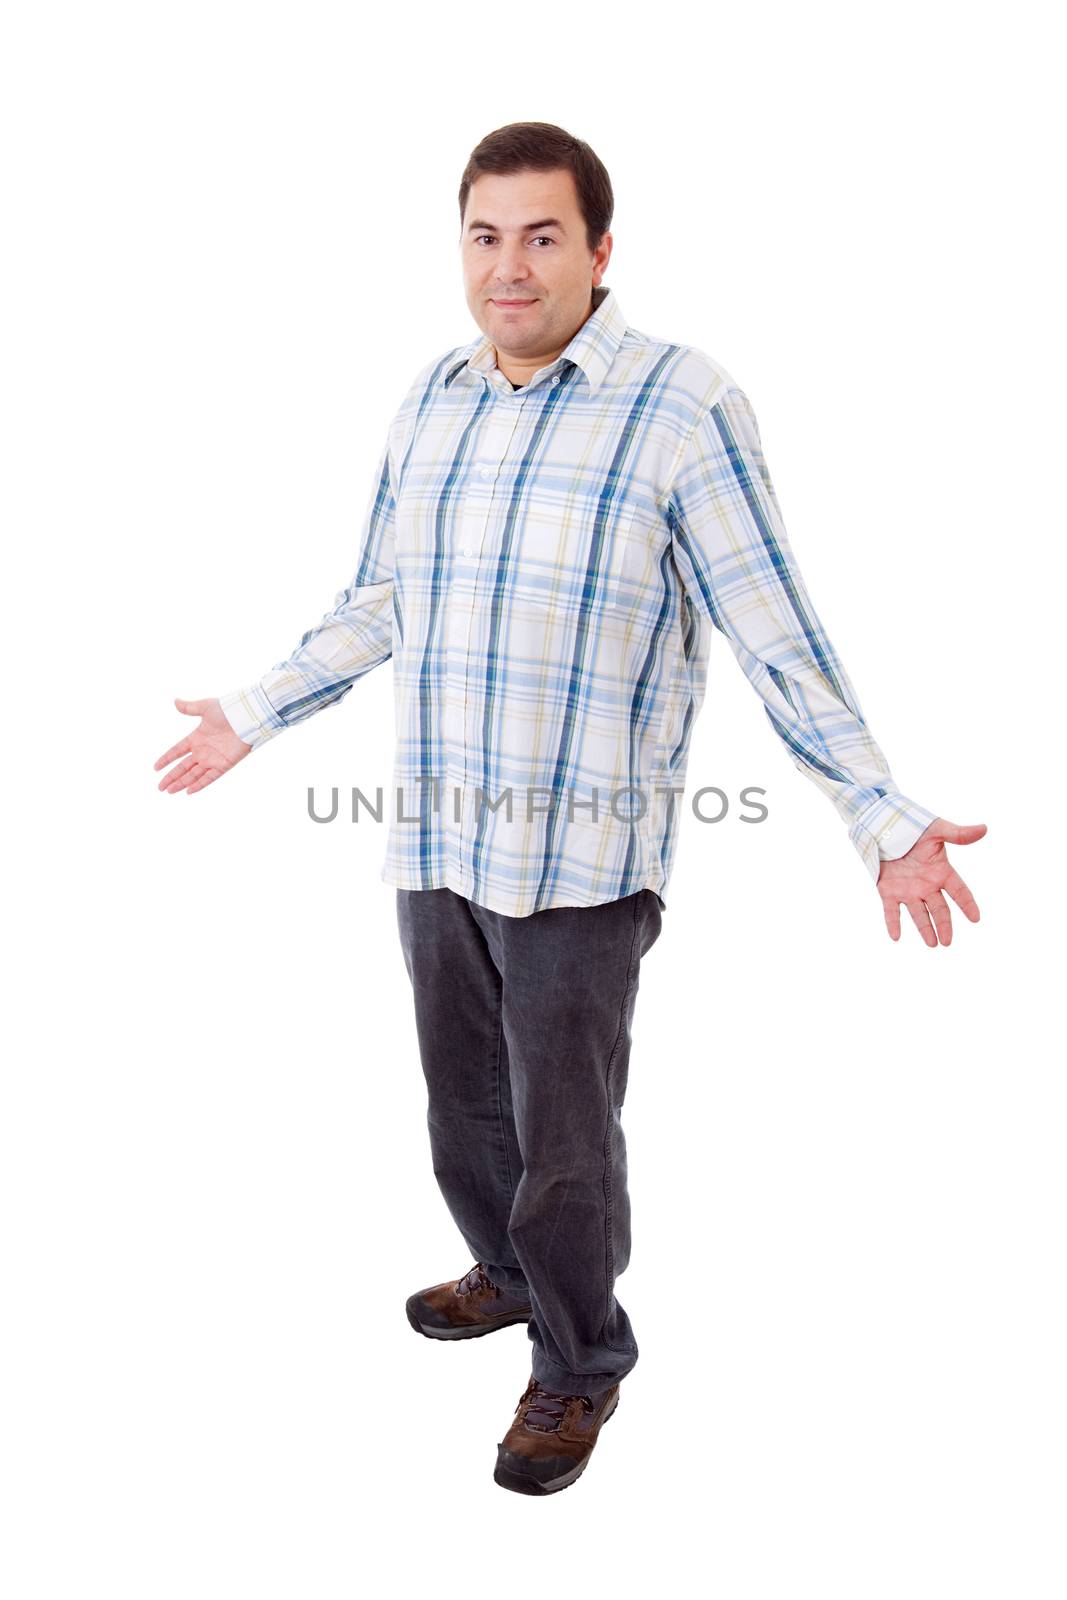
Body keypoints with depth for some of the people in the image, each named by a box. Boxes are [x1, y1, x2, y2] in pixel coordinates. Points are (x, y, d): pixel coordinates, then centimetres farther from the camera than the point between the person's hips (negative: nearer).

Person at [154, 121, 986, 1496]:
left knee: (564, 1137, 5)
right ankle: (510, 1275, 46)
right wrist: (252, 715, 23)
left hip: (579, 859, -5)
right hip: (434, 840, 6)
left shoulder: (683, 406, -12)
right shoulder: (431, 400, 7)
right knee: (465, 1102, 20)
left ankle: (578, 1367, 28)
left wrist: (886, 822, -15)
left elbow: (776, 641, -11)